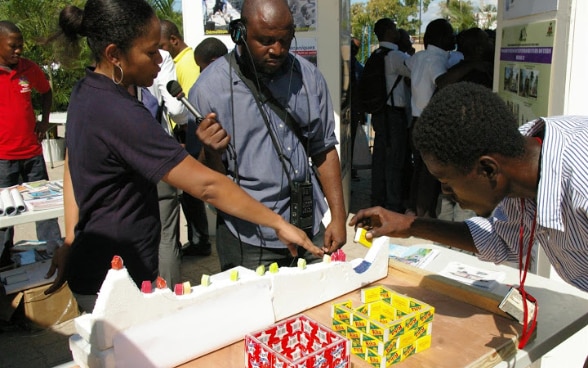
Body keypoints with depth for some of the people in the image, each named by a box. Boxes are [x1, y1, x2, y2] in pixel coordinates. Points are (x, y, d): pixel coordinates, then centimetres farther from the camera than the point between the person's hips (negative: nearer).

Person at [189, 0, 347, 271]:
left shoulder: (308, 76, 0)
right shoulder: (209, 88, -11)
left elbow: (324, 149, 8)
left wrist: (338, 216, 2)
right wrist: (212, 154, -26)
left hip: (312, 230, 4)